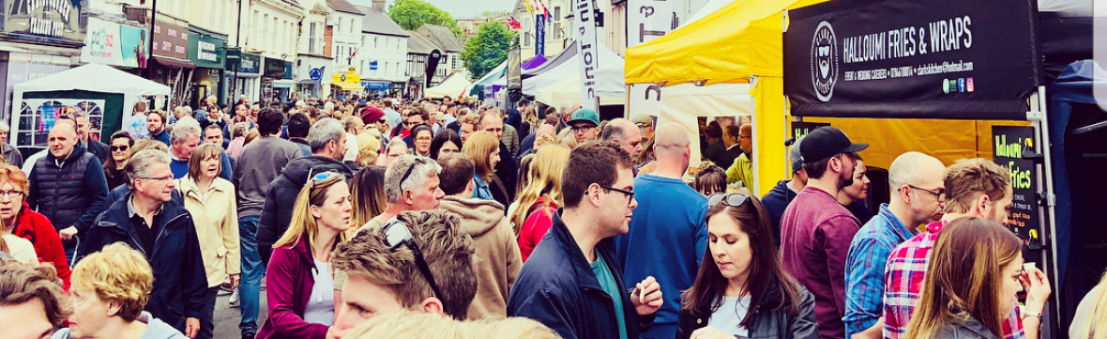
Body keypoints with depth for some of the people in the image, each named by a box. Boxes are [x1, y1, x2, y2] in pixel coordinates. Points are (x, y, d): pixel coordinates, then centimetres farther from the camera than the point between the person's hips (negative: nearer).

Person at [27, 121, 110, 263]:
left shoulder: (90, 163, -3)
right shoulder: (40, 164, 11)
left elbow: (101, 200, -8)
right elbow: (29, 200, 15)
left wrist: (76, 227, -16)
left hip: (75, 244, -4)